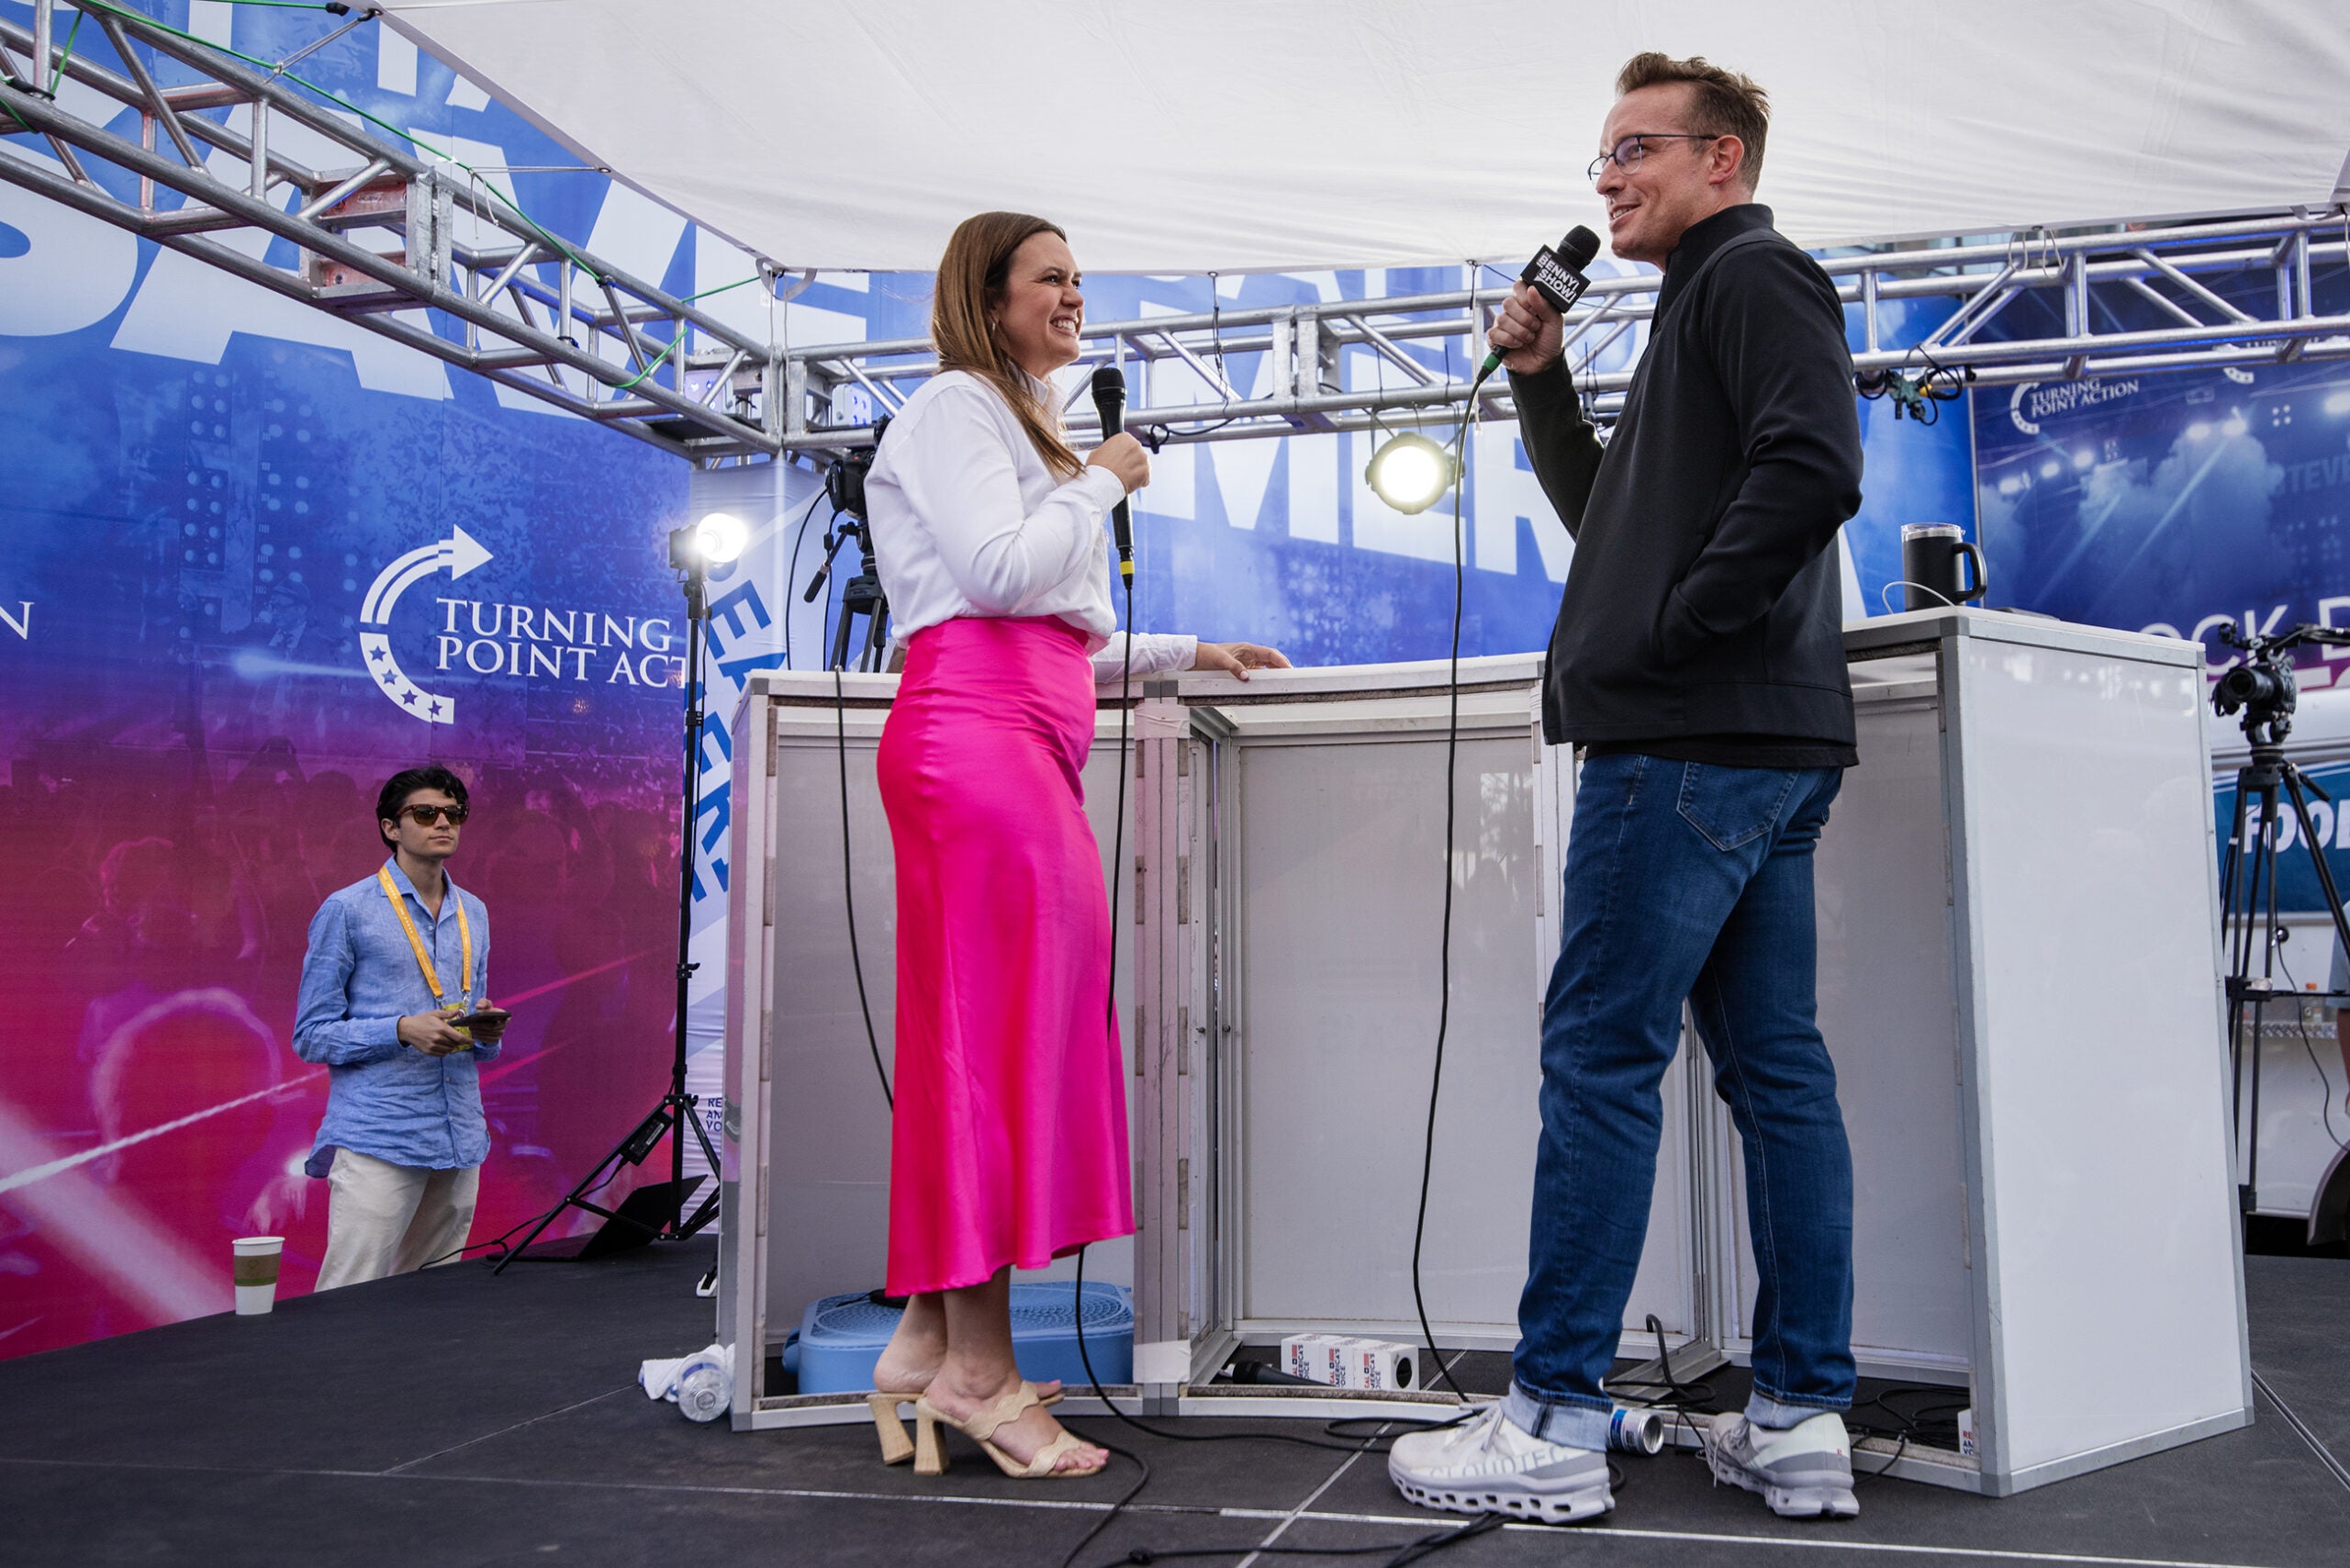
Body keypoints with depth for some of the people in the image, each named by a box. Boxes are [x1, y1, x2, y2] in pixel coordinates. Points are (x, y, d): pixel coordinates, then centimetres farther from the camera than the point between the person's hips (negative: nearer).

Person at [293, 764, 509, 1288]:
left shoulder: (474, 914, 16)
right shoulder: (347, 910, -2)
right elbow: (311, 1035, -4)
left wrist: (486, 1031, -1)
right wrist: (404, 1030, -17)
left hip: (460, 1142, 6)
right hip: (377, 1144, -5)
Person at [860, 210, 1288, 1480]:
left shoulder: (1023, 428, 32)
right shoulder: (954, 405, 2)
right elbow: (998, 570, -14)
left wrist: (1189, 654, 32)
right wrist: (1103, 481, 0)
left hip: (1025, 741, 10)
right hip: (975, 733, -10)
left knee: (977, 1035, 4)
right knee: (1005, 1013, -14)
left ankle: (928, 1333, 6)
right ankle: (975, 1364, -11)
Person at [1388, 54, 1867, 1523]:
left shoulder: (1754, 274, -2)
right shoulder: (1710, 305, 28)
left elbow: (1812, 469, -19)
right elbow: (1612, 513, 31)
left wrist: (1672, 630, -15)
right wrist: (1543, 380, 19)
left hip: (1693, 739, -10)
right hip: (1758, 743, 10)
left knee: (1602, 1056, -8)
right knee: (1776, 1066, 7)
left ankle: (1555, 1424, -2)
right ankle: (1803, 1417, 13)